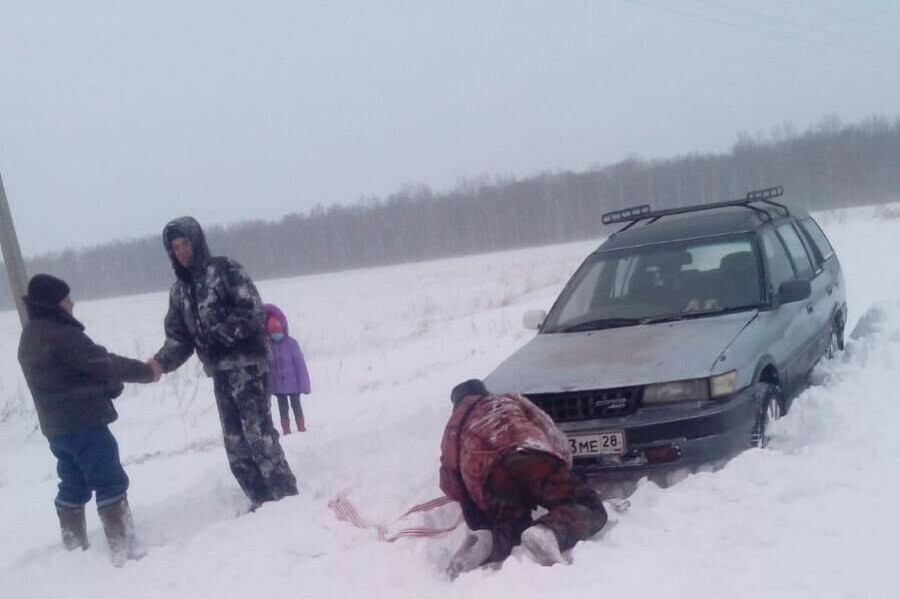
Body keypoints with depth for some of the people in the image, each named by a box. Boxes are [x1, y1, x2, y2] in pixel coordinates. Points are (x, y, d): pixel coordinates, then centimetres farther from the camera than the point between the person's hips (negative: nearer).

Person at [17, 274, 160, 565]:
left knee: (73, 486, 17)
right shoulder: (60, 334, -18)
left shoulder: (30, 337, 14)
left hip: (56, 427, 9)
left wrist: (109, 385, 8)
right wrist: (147, 371, -7)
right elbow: (103, 363, -18)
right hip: (83, 424, -9)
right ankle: (124, 550, -4)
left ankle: (74, 549, 25)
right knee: (111, 484, -4)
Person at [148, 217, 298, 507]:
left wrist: (218, 334, -20)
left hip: (247, 363, -7)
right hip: (219, 372, 7)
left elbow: (252, 313, -14)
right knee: (235, 440, 7)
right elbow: (178, 336, 10)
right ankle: (263, 500, 16)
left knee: (258, 432, -10)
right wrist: (162, 362, -7)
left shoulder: (226, 270, -6)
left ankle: (285, 496, -3)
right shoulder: (179, 290, 13)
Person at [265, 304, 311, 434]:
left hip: (292, 382, -2)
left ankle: (301, 428, 20)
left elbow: (300, 363, -8)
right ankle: (286, 430, 18)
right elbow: (266, 366, 1)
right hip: (277, 384, 2)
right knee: (282, 408, 10)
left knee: (296, 405, 10)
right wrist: (266, 385, 1)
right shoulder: (267, 346, -4)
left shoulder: (291, 343, -10)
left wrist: (303, 383, -9)